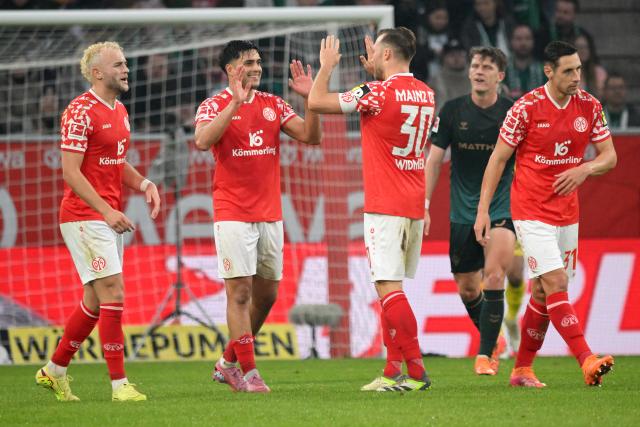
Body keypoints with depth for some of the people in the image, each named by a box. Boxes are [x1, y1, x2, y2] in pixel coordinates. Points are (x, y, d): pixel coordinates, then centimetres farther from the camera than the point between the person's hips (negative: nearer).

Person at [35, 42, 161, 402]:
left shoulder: (120, 112, 14)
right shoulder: (80, 112, -14)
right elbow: (71, 172, -17)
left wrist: (144, 184, 5)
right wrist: (106, 210, -23)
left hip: (110, 217, 9)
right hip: (85, 216, -9)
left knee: (96, 300, 12)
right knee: (113, 294, -12)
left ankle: (54, 371, 26)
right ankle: (120, 384, -9)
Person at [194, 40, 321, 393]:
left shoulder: (273, 105, 10)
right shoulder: (214, 106, -4)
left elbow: (311, 136, 3)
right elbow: (202, 141, -23)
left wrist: (309, 99, -12)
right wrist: (235, 103, -28)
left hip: (270, 214, 6)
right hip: (233, 215, -6)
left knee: (266, 295, 9)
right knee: (240, 293, -9)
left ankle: (228, 363, 23)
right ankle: (248, 374, -6)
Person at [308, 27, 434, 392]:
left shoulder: (378, 93, -13)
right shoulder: (425, 94, 10)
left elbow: (317, 102, -8)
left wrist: (327, 66, 9)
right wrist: (374, 73, 34)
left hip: (385, 207, -8)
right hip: (414, 206, 8)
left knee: (389, 288, -9)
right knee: (391, 289, 13)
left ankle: (416, 371, -16)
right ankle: (394, 371, 12)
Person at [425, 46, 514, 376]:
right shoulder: (452, 111, -1)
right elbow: (434, 160, 3)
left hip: (502, 208, -3)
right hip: (463, 212, 3)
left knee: (493, 275, -23)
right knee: (467, 288, 8)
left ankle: (485, 355, -17)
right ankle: (492, 340, 34)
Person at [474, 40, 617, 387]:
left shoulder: (589, 106, 1)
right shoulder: (526, 108, -11)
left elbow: (609, 156, 7)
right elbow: (498, 159, -5)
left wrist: (584, 169, -16)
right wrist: (482, 210, -8)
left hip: (567, 212, 5)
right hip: (531, 212, -5)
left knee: (543, 293, 9)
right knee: (556, 284, -17)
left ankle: (522, 369, 21)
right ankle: (587, 362, -25)